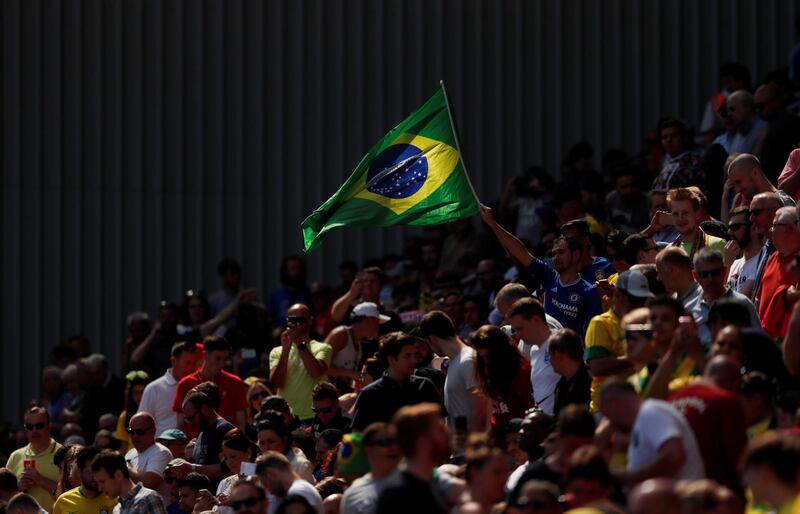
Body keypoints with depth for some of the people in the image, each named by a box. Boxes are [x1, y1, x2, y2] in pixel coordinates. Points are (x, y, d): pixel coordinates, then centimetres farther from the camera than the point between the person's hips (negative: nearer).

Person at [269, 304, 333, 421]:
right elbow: (277, 382, -4)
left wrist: (300, 343, -14)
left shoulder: (322, 348, 5)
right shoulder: (277, 352, 12)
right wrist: (286, 350, -12)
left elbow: (317, 372, -15)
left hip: (312, 418, -2)